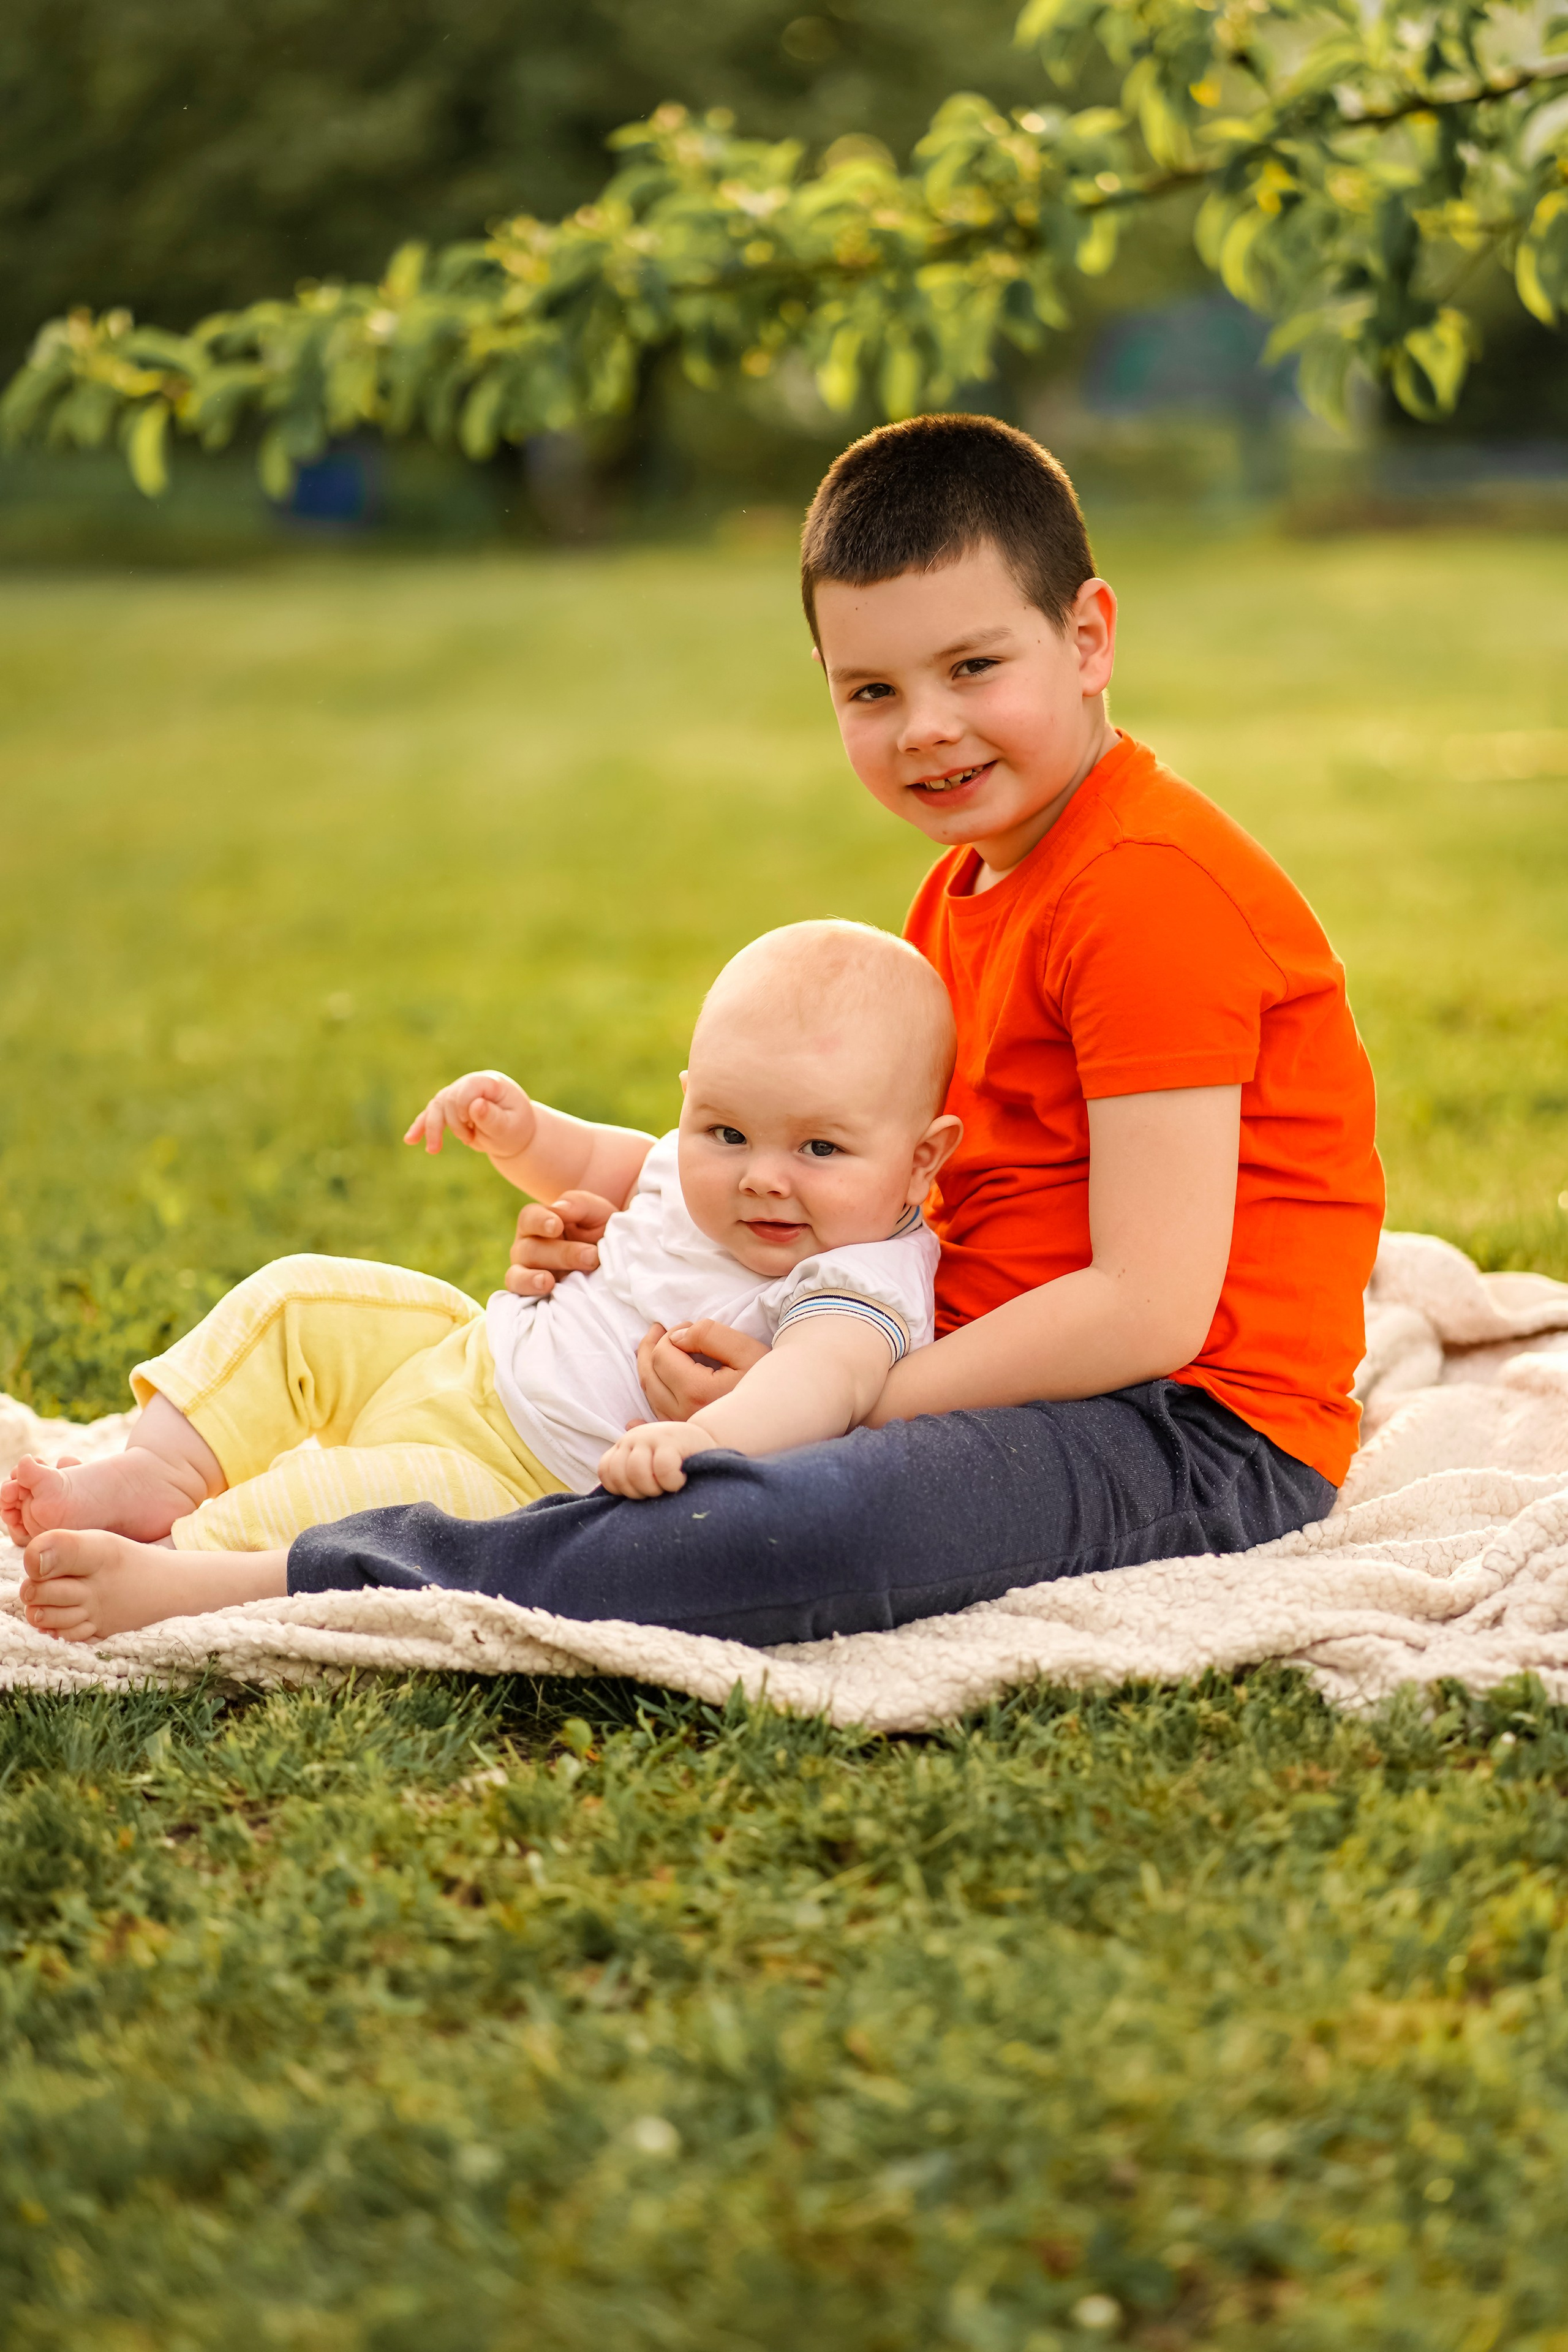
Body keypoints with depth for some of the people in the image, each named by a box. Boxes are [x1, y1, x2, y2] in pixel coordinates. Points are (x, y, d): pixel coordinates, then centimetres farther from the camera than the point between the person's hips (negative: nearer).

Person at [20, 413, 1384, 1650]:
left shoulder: (1150, 889, -17)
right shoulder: (964, 887, 15)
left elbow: (1148, 1307, -23)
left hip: (1196, 1436, -10)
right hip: (1010, 1378, 10)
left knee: (820, 1522, -37)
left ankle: (271, 1588, -36)